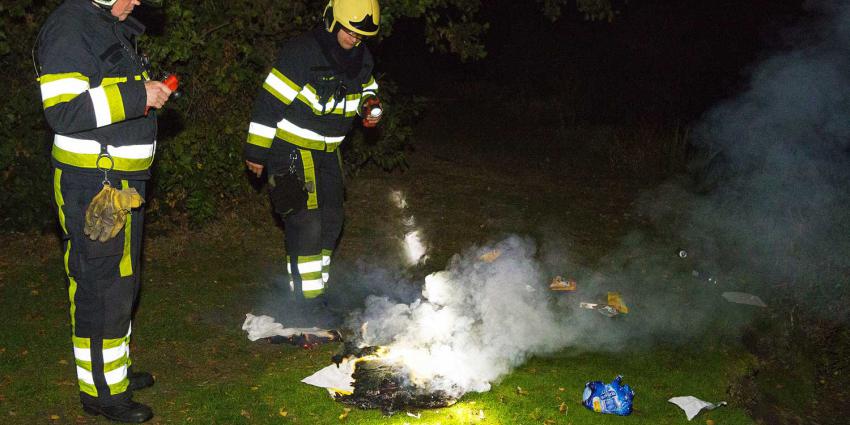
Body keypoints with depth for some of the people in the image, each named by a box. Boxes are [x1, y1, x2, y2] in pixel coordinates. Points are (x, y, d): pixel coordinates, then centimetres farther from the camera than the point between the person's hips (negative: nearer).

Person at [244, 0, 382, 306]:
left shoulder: (361, 57, 1)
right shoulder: (301, 52, -22)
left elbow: (367, 88, 23)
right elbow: (269, 102, -20)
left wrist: (371, 106, -1)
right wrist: (256, 152, -17)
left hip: (327, 152, 8)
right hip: (291, 150, -8)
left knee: (331, 222, 12)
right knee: (305, 222, -13)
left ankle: (316, 290, 27)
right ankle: (307, 298, -3)